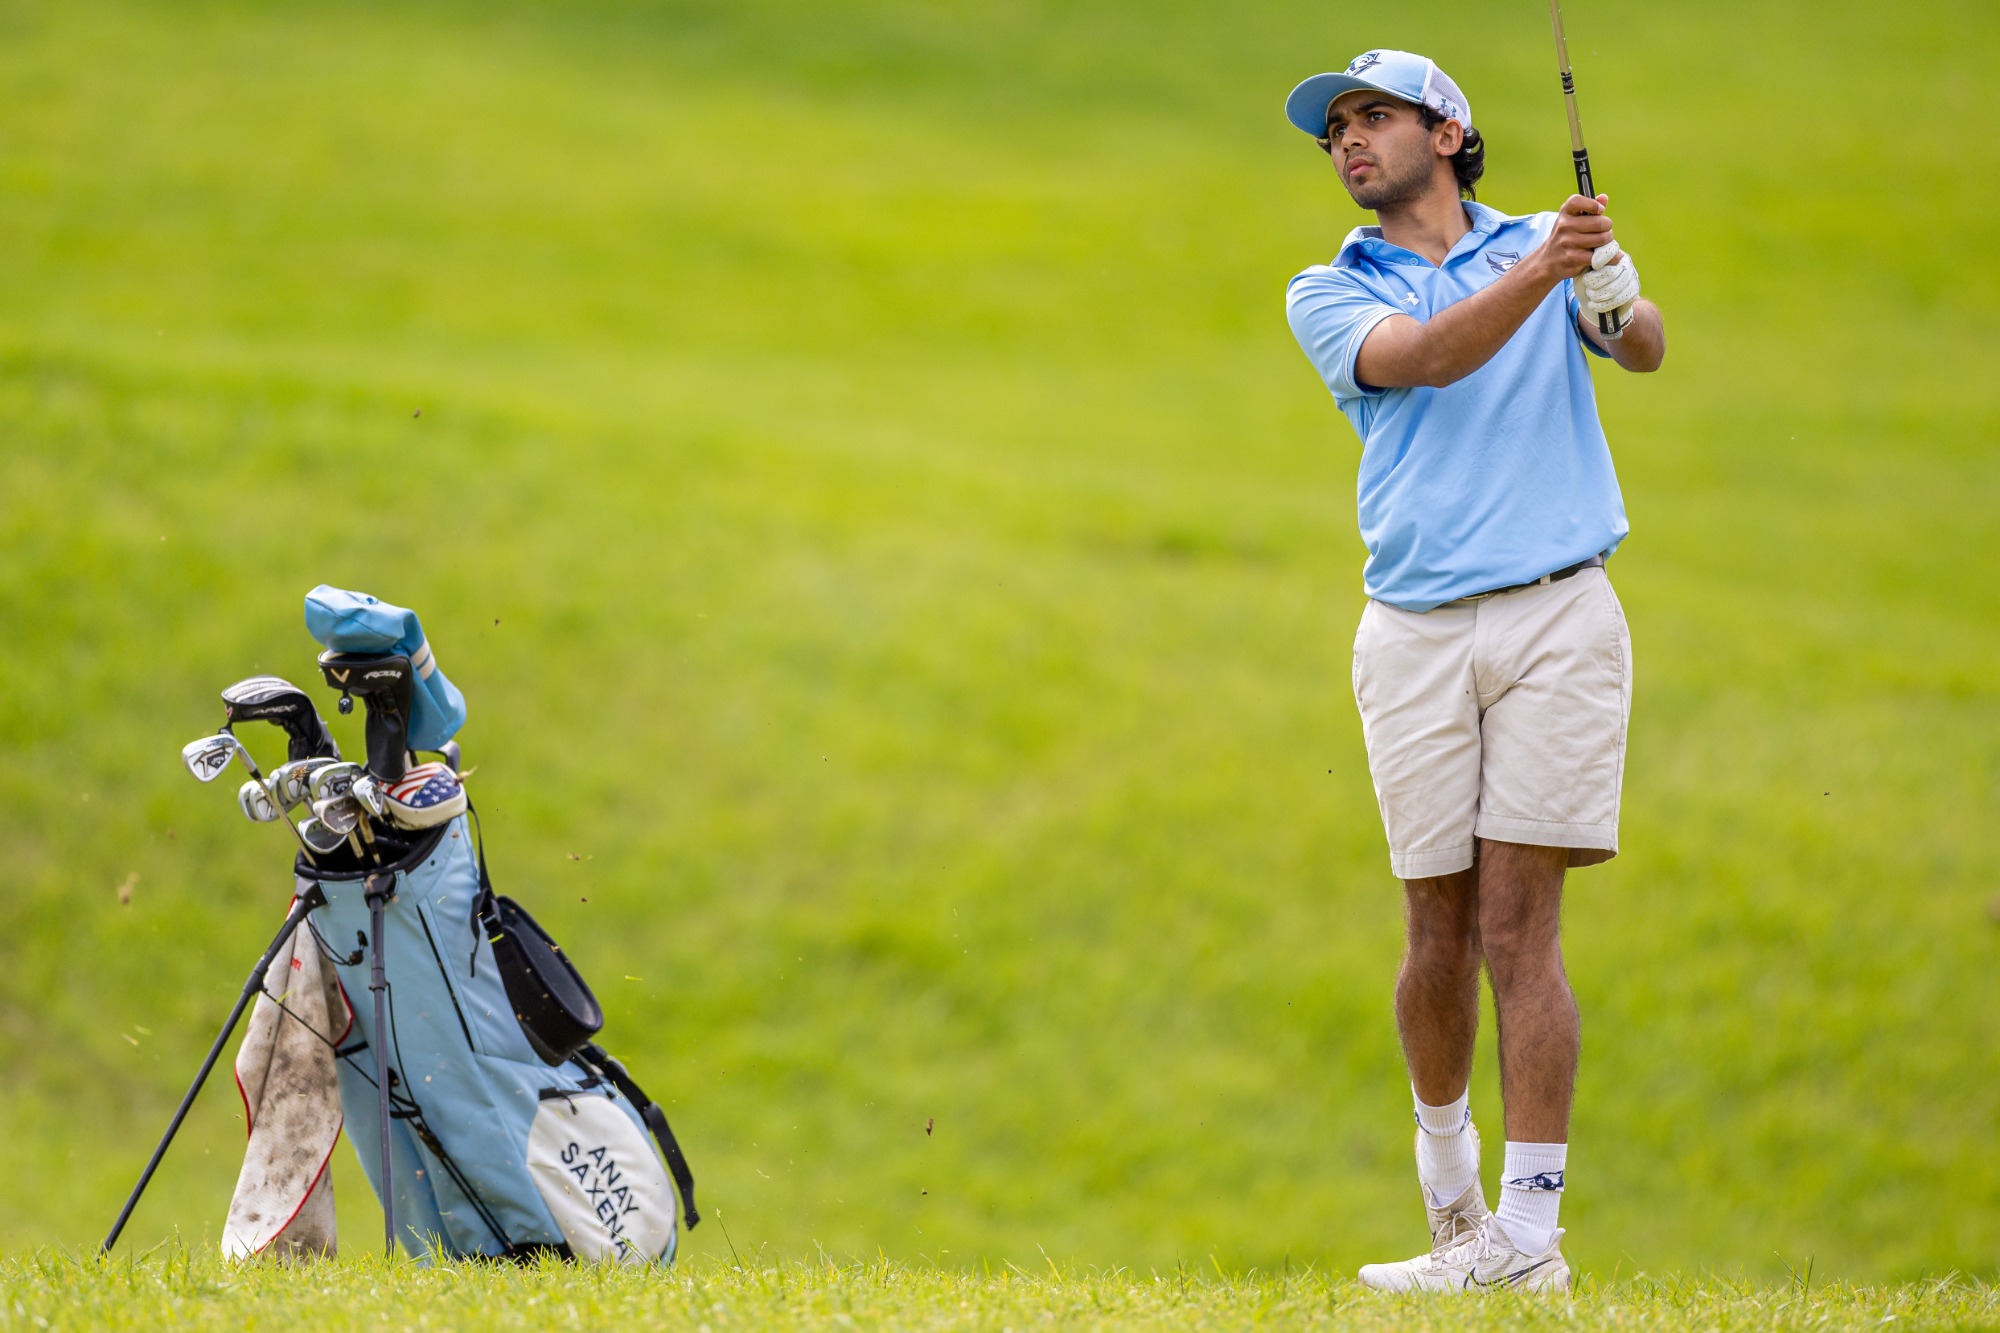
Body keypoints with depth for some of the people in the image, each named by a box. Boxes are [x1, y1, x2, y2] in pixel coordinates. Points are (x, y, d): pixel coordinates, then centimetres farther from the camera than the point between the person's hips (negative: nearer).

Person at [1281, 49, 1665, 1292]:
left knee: (1517, 928, -8)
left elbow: (1645, 350, -7)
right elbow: (1429, 357, -11)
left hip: (1557, 616, -2)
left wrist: (1621, 305, -31)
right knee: (1440, 934, 3)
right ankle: (1449, 1178, 27)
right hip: (1415, 633, 2)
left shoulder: (1546, 244, 11)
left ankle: (1530, 1229, -9)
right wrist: (1540, 272, -28)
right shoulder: (1330, 294, 11)